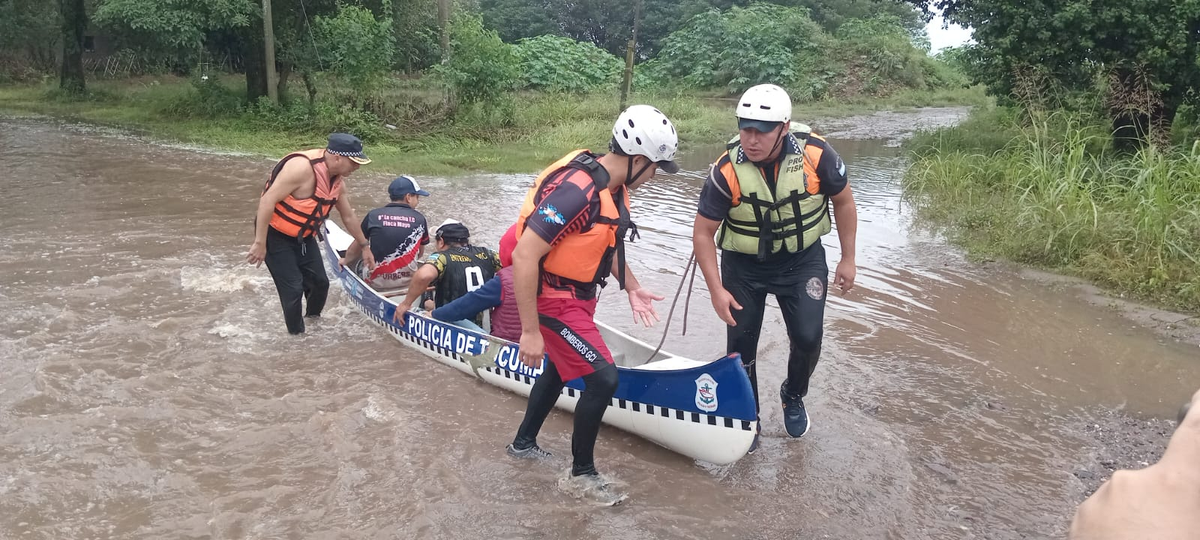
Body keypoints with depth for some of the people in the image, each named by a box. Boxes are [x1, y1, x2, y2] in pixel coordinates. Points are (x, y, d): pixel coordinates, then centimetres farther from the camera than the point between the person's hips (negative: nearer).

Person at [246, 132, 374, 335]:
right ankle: (296, 335, 11)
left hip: (303, 236, 8)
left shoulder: (337, 180, -2)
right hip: (275, 235, -8)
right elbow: (267, 200, -29)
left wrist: (364, 246, 21)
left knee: (320, 282, 10)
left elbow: (348, 216, 13)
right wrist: (260, 243, -28)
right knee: (293, 289, -7)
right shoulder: (302, 167, -29)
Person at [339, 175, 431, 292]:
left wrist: (345, 261, 31)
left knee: (359, 263, 26)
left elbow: (356, 249, 10)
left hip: (376, 283, -1)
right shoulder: (419, 219, 0)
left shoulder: (373, 215, -2)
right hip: (408, 282, 1)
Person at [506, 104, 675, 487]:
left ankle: (523, 443, 46)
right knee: (604, 378, -10)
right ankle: (582, 471, 11)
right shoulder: (575, 190, -31)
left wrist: (631, 287, 12)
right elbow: (524, 256, -31)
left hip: (579, 294, 10)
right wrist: (530, 331, -28)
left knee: (561, 367, 26)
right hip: (553, 298, -10)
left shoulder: (614, 186, -2)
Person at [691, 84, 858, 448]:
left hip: (802, 260, 1)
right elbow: (703, 233, -14)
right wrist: (716, 290, -18)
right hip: (743, 265, 0)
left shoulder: (815, 154, -23)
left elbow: (843, 201, -4)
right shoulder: (728, 171, -24)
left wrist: (848, 259, 0)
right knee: (741, 345, 2)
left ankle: (793, 397, 24)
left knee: (807, 339, -8)